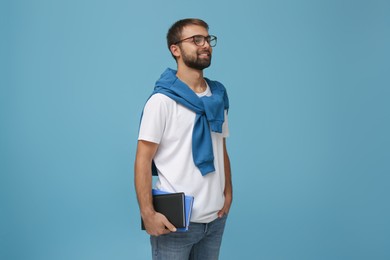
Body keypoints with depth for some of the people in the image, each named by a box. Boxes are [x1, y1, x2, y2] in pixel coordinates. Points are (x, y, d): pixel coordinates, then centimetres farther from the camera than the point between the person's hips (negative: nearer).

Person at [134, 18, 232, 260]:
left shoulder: (219, 97, 8)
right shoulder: (162, 100, -10)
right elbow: (143, 160, -12)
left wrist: (228, 193, 1)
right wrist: (148, 213, -18)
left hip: (216, 218, 5)